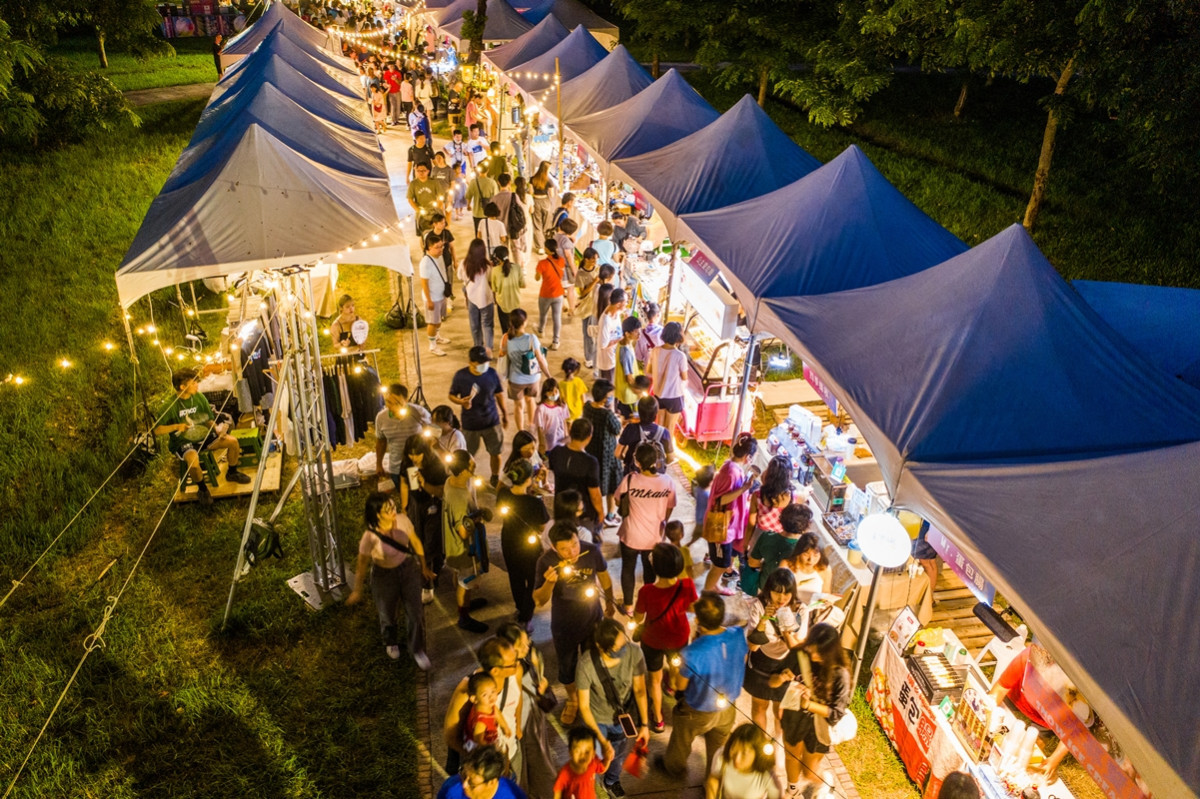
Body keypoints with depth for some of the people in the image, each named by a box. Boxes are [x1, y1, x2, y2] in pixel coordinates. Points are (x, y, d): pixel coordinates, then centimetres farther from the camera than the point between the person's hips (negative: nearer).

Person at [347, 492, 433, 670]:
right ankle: (391, 643, 56)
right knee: (387, 614, 23)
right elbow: (362, 566, -16)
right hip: (384, 575, -2)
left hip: (408, 568, 2)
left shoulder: (402, 520, -23)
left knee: (416, 613, 8)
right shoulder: (370, 537, -32)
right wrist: (357, 591, -2)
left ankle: (417, 650, 34)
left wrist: (424, 566, 10)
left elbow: (415, 542, -3)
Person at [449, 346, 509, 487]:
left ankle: (495, 479, 38)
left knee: (495, 453, 14)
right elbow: (452, 395, -4)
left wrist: (505, 413, 13)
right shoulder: (460, 376, -16)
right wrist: (461, 402, -25)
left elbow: (499, 394, 4)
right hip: (470, 424, -1)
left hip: (492, 422, 2)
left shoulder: (491, 373, -11)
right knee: (468, 456, 12)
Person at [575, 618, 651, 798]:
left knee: (618, 755, 28)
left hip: (623, 716, 3)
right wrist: (602, 741, -27)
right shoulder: (586, 665, -37)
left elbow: (639, 690, -13)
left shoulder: (634, 653, -31)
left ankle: (611, 782, 62)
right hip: (596, 718, -3)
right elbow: (583, 706, -24)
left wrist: (644, 724, -5)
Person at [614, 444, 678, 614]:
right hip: (654, 536, 2)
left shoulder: (630, 479, -24)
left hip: (631, 535, -2)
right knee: (649, 569, 26)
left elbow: (618, 501, -7)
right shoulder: (667, 481, -17)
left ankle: (629, 606, 33)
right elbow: (669, 508, -2)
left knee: (628, 569, 21)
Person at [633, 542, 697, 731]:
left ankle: (658, 719, 44)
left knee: (655, 679, 26)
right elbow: (693, 607, -9)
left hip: (653, 640, -3)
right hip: (679, 637, 3)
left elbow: (638, 619, -17)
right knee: (675, 666, 37)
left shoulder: (646, 591, -37)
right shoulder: (687, 585, -32)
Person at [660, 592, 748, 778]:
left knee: (681, 741, 30)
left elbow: (680, 686, -20)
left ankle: (673, 767, 58)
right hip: (728, 708, 4)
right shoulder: (738, 635, -27)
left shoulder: (692, 653, -41)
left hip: (698, 713, -3)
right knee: (718, 748, 31)